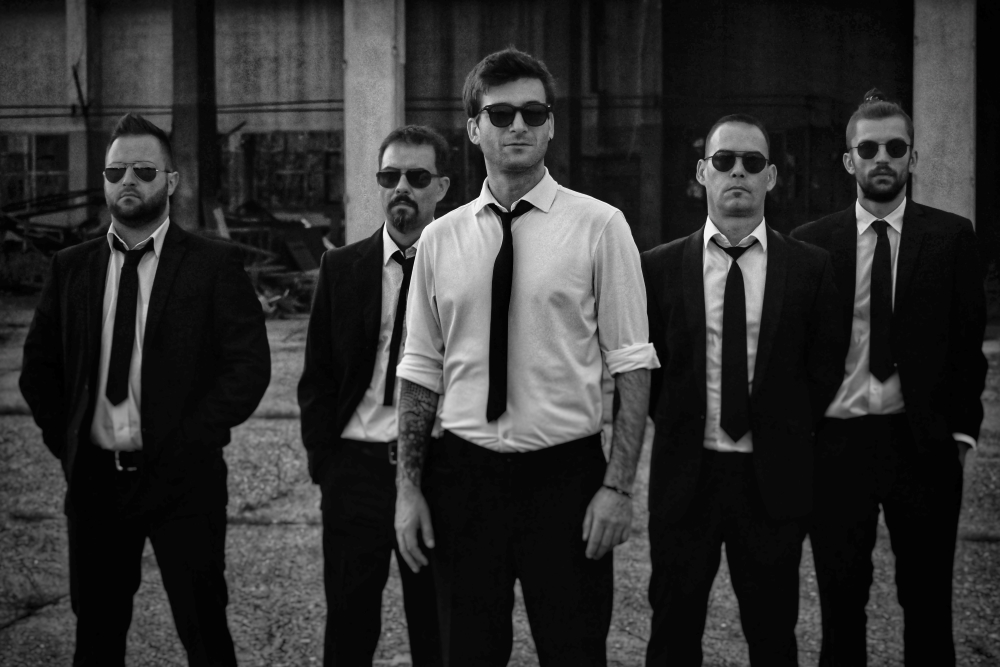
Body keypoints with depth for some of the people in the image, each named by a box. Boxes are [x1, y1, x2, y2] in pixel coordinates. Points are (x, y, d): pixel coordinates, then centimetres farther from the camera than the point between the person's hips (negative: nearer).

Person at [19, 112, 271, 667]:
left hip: (181, 476, -3)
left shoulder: (214, 264, -3)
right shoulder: (70, 267, 8)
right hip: (93, 476, 4)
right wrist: (66, 443, 3)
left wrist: (188, 443, -11)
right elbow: (38, 368, 14)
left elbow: (250, 364, -8)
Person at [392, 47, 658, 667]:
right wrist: (408, 487, 2)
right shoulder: (440, 238, 5)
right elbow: (421, 372, 7)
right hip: (463, 475, 3)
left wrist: (619, 484, -11)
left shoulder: (599, 226, -4)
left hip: (567, 475, -2)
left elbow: (632, 362, -5)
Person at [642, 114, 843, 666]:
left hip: (774, 478, 0)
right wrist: (675, 425, 2)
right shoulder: (660, 267, 1)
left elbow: (824, 370, 5)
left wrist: (786, 436, 2)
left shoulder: (811, 268, 0)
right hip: (685, 475, 0)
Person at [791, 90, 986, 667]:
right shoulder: (810, 243, 2)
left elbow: (968, 342, 4)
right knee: (841, 598, 9)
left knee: (927, 598, 8)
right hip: (837, 440, 0)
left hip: (923, 443, 0)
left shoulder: (952, 238, 2)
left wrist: (961, 429, -2)